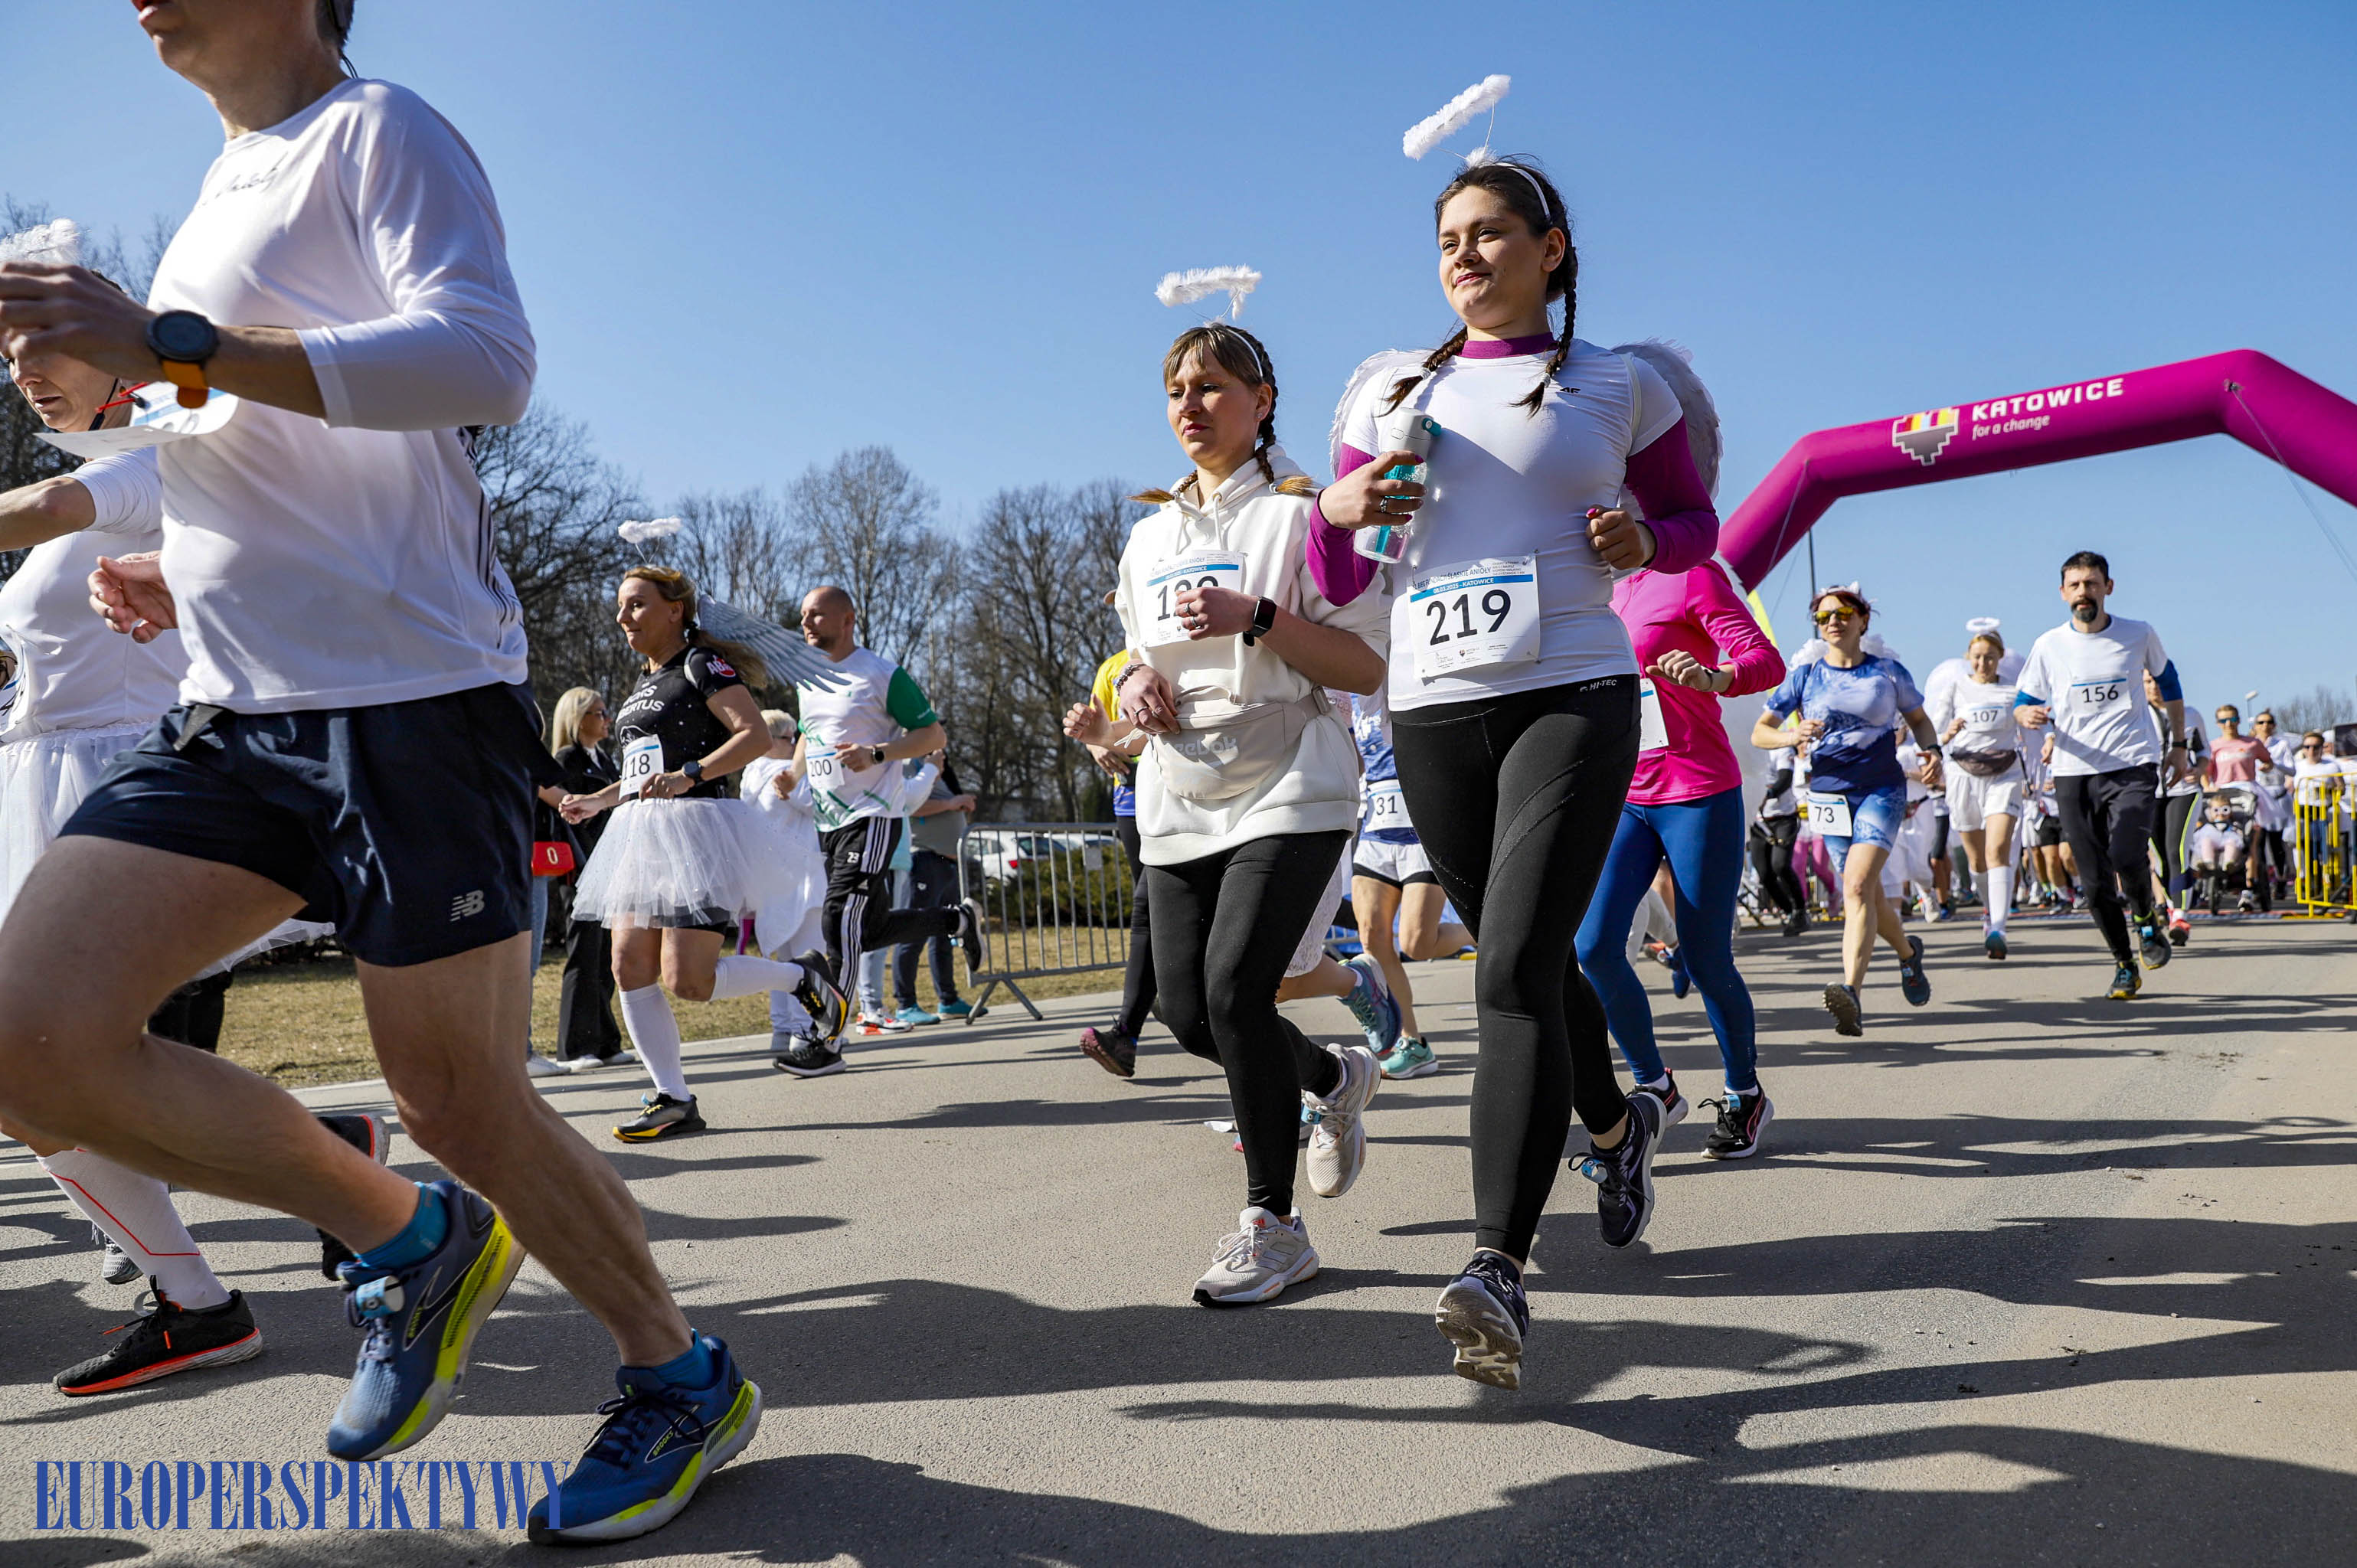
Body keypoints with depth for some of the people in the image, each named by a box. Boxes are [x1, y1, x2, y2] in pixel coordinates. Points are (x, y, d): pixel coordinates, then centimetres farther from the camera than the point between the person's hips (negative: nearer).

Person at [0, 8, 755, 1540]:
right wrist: (192, 582, 16)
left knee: (461, 1098, -2)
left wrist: (166, 345, -21)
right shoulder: (226, 192, 25)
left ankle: (686, 1381, 20)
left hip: (410, 693, -8)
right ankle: (412, 1238, 14)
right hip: (234, 711, 8)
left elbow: (484, 361, -21)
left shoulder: (375, 131, -1)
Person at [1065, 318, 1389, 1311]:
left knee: (1234, 986, -19)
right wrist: (1131, 690, 1)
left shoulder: (1302, 511, -2)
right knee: (1187, 1009, 2)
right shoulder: (1150, 534, 17)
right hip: (1180, 800, 6)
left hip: (1288, 790, -6)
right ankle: (1336, 1079, 33)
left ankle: (1271, 1222, -2)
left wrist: (1255, 617, -20)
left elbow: (1366, 666, -7)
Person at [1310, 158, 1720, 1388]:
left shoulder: (1617, 387, 8)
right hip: (1431, 707, 4)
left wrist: (1643, 539, -4)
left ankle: (1497, 1269, -19)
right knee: (1527, 964, 15)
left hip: (1573, 698, -4)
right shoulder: (1387, 389, 14)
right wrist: (1340, 510, -8)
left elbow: (1696, 523, 19)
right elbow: (1337, 583, 14)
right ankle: (1617, 1124, 44)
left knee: (1516, 971, -18)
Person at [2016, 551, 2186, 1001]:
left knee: (2127, 855, -23)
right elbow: (2023, 703, 9)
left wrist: (2178, 744, 21)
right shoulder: (2049, 645, 3)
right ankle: (2125, 964, 19)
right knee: (2095, 883, 1)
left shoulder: (2139, 636, 4)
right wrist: (2029, 714, -15)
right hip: (2073, 774, 1)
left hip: (2134, 765, -1)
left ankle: (2147, 919, 9)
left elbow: (2168, 684, 20)